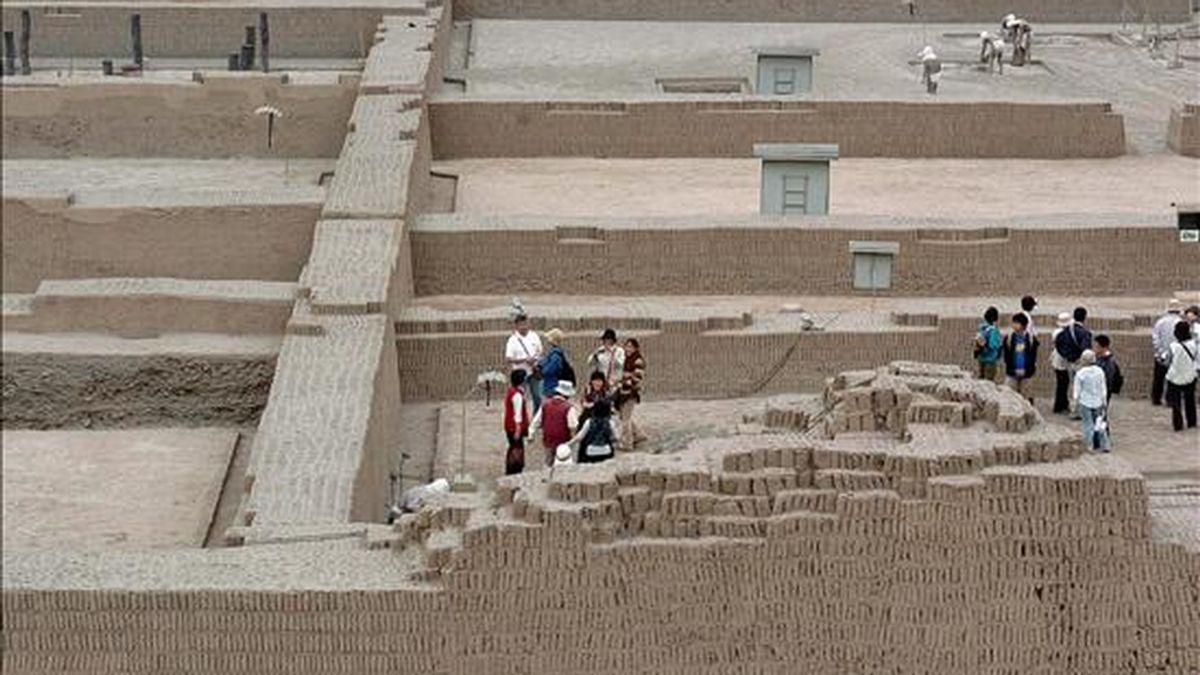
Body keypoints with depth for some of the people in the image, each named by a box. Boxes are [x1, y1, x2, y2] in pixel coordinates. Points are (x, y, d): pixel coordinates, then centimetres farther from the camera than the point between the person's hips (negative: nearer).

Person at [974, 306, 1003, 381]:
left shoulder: (982, 327, -1)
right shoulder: (993, 330, -25)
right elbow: (993, 345, -29)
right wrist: (1001, 339, -15)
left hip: (981, 357, 8)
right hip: (990, 358, -8)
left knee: (982, 378, 21)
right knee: (989, 380, 4)